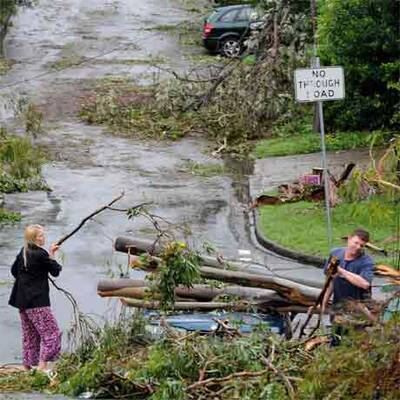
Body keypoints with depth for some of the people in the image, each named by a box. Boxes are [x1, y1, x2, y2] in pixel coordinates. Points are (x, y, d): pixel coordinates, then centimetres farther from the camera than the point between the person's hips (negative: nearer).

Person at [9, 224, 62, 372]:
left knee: (29, 333, 16)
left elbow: (14, 271, 20)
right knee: (50, 332, -4)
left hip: (22, 299, 8)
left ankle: (27, 365, 18)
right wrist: (51, 255, 4)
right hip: (37, 301, -8)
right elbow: (55, 271, -5)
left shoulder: (22, 253, 8)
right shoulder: (40, 254, -15)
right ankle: (43, 364, -13)